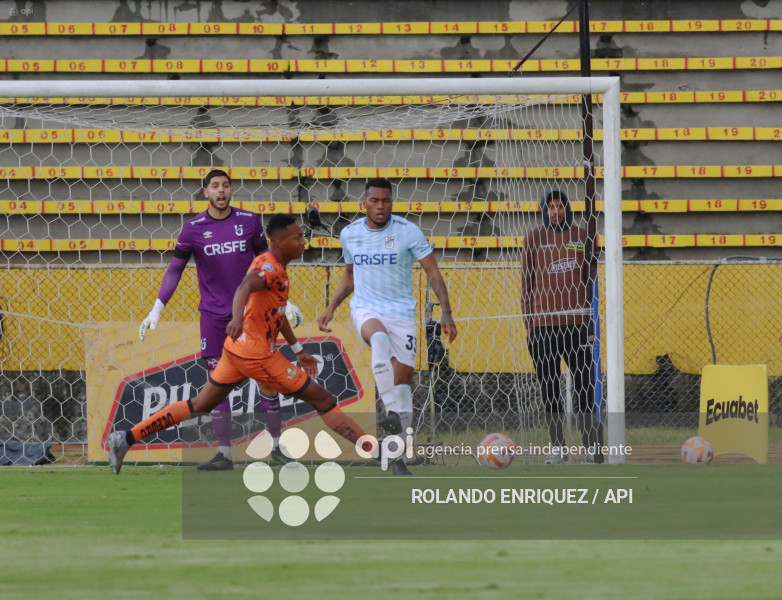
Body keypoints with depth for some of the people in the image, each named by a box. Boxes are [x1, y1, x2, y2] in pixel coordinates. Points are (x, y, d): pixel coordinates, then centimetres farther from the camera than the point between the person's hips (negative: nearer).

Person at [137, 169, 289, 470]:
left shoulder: (249, 221, 1)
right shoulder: (193, 229, -2)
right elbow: (174, 270, 0)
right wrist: (157, 310, -6)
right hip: (214, 316, 0)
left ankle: (277, 447, 10)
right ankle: (224, 454, 2)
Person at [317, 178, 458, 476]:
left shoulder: (408, 231, -6)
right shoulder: (350, 234, 4)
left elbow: (433, 273, -4)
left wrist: (446, 313, -11)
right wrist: (331, 308, 15)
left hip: (402, 311, 0)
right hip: (366, 309, 0)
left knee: (403, 375, -4)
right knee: (379, 337, -35)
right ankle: (391, 410, -40)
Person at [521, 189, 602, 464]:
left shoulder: (581, 236, 10)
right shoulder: (535, 238, 5)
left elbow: (590, 278, 14)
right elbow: (526, 282, 6)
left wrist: (591, 317, 8)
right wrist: (528, 323, 1)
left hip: (576, 321, 1)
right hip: (543, 323, -1)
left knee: (584, 385, -3)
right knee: (549, 389, 3)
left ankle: (591, 448, -3)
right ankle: (558, 447, 9)